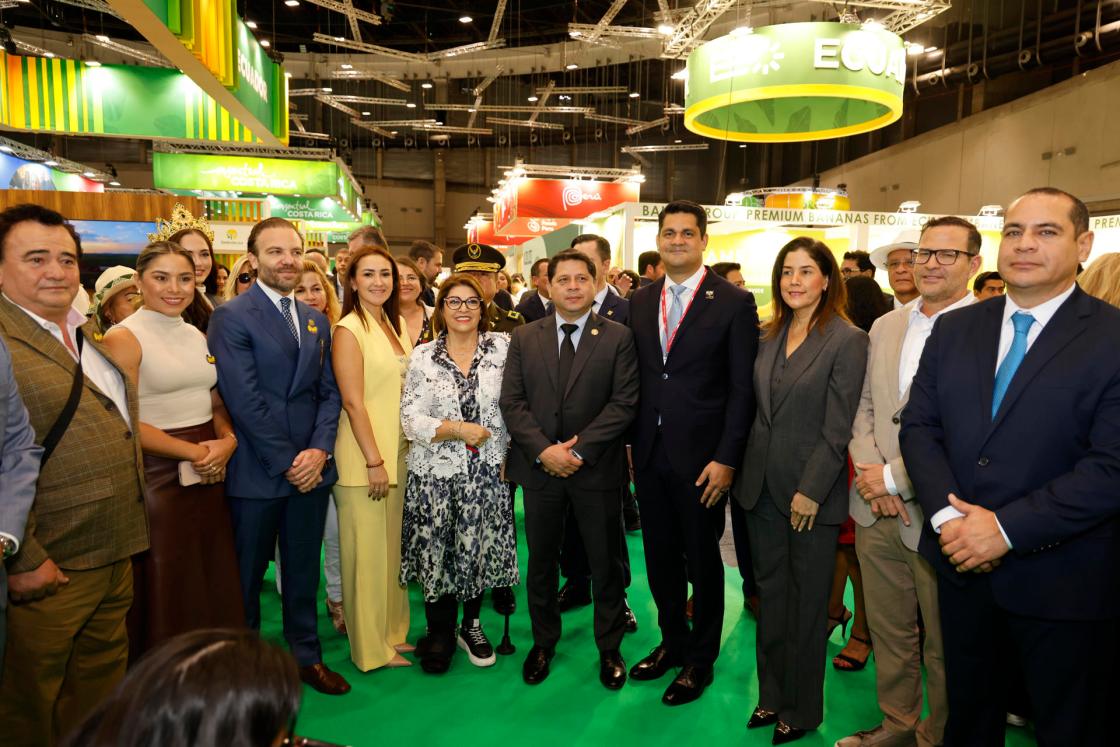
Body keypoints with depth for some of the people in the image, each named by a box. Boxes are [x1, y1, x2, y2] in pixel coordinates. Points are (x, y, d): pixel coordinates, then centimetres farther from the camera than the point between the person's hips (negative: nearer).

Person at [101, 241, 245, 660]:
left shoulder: (198, 337, 11)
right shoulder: (124, 338, -9)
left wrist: (227, 441, -4)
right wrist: (192, 452, -15)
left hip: (209, 477, 6)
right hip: (157, 479, -6)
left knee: (213, 588, 14)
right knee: (166, 598, 6)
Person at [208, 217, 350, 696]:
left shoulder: (316, 320, 10)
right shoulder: (232, 317, -9)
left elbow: (329, 392, 8)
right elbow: (244, 400, -15)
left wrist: (319, 450, -7)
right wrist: (287, 463, -14)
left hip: (311, 468, 5)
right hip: (257, 472, -5)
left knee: (304, 571, 16)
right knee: (246, 575, 11)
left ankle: (306, 655, 32)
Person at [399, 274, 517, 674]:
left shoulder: (502, 346, 1)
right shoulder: (422, 357, 0)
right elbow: (411, 420, -5)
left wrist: (510, 452, -3)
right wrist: (458, 430, -14)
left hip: (487, 472, 1)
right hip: (435, 474, 0)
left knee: (480, 548, 10)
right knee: (437, 552, 7)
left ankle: (471, 625, 34)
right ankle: (440, 633, 30)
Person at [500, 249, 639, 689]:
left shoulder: (618, 338, -2)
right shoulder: (524, 338, 5)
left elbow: (624, 403, -9)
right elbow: (511, 402, -1)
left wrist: (579, 450, -17)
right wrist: (543, 450, -14)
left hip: (597, 470, -2)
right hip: (539, 468, 2)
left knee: (606, 564, 11)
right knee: (541, 562, 15)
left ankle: (609, 648, 31)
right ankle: (543, 642, 36)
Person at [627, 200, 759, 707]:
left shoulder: (734, 303, -7)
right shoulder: (639, 302, 7)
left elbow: (742, 389, -9)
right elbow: (634, 377, 9)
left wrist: (726, 459, -13)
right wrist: (628, 440, 5)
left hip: (701, 457, -4)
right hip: (649, 455, 4)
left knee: (702, 560, 11)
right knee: (659, 557, 16)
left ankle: (700, 660, 30)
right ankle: (672, 641, 38)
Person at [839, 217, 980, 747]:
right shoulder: (885, 327, 10)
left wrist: (896, 478, -16)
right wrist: (871, 472, -5)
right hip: (878, 510, 5)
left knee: (943, 644, 13)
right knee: (889, 631, 19)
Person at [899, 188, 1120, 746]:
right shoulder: (954, 330, 4)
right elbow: (918, 426, 1)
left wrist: (1007, 528, -20)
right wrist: (948, 515, -13)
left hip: (1063, 583, -3)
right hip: (962, 562, 4)